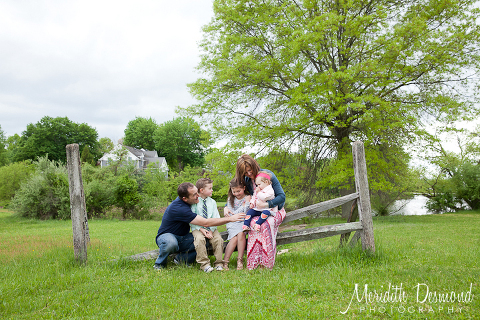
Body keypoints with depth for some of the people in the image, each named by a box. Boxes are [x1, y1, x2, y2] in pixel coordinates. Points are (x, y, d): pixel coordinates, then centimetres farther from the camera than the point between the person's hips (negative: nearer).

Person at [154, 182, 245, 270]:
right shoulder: (179, 208, -32)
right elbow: (206, 223, -33)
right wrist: (230, 219, -31)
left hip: (182, 238, 7)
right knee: (171, 243, -42)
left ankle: (181, 258, 1)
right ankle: (160, 263, -11)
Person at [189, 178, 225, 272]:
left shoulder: (212, 202, 8)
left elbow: (216, 218, 3)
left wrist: (211, 230, -12)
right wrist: (201, 229, -17)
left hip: (211, 228, 3)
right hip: (197, 227, -3)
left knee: (218, 239, -21)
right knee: (199, 239, -31)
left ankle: (219, 264, -9)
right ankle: (204, 264, -22)